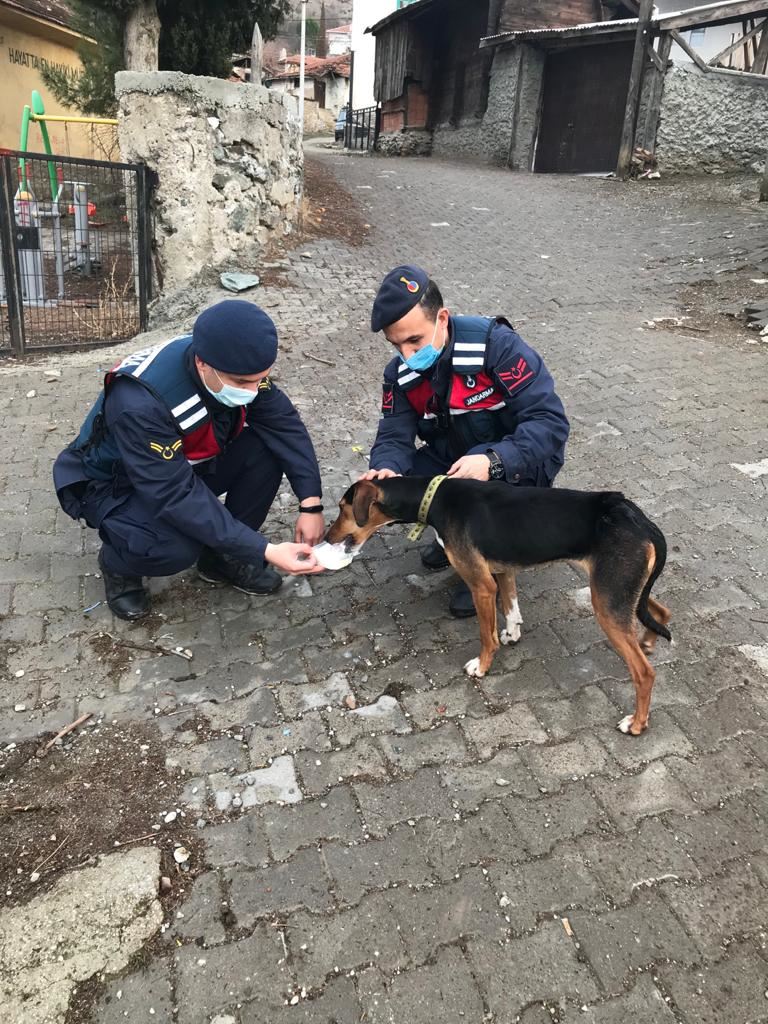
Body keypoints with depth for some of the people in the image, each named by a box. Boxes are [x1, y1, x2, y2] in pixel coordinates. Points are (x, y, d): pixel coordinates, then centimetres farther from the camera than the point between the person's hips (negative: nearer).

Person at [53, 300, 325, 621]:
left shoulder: (238, 366, -21)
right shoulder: (140, 404, -39)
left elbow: (284, 423, -16)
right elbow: (176, 496, -39)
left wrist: (311, 504, -26)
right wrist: (263, 551, -41)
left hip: (188, 465, 6)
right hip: (116, 486, -6)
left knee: (267, 449, -19)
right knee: (176, 546, -36)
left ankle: (224, 557, 1)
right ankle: (118, 564, 1)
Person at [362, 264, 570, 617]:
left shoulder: (495, 343, -27)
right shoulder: (401, 373, -9)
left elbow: (550, 421, -30)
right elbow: (395, 437, -12)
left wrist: (493, 462, -46)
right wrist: (385, 470, -37)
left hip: (518, 462, -5)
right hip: (454, 461, 5)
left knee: (478, 485, -36)